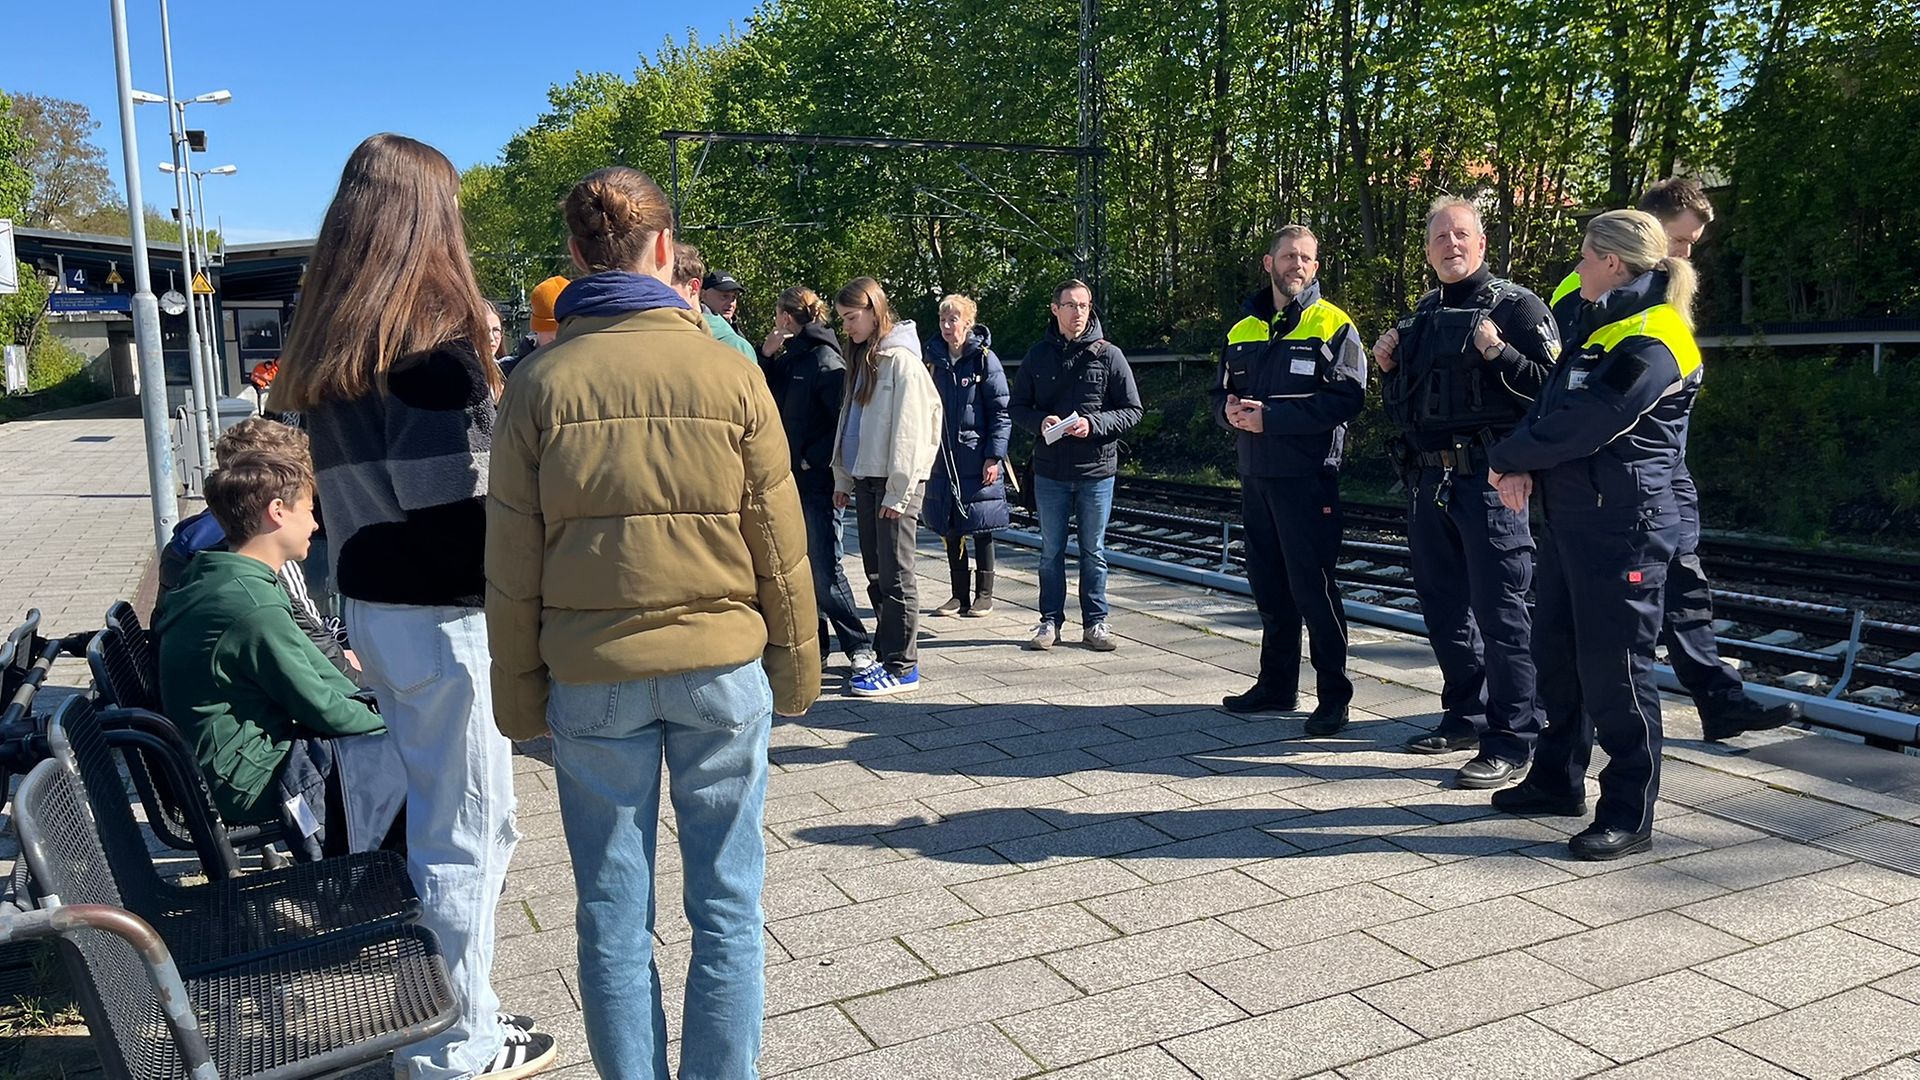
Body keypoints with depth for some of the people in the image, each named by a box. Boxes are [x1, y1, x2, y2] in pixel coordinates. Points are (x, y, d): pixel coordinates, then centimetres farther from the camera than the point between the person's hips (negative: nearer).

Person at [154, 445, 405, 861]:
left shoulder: (213, 578, 5)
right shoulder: (254, 608, -26)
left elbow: (306, 664, 13)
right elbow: (320, 708, -18)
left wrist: (362, 699, 9)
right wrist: (386, 720, -2)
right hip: (251, 780, -10)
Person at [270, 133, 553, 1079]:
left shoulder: (331, 339, 9)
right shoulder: (434, 337, -16)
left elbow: (365, 484, 11)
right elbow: (450, 502, -20)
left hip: (368, 604, 8)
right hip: (442, 612, -8)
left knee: (422, 813, 20)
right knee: (468, 831, 4)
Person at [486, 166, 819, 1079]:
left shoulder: (539, 386, -2)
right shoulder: (729, 375, -4)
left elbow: (512, 566, 0)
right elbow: (779, 547, -2)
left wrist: (521, 693, 9)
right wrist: (796, 668, 9)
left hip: (592, 678, 1)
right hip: (723, 669, 0)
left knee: (614, 911, 12)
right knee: (726, 906, 10)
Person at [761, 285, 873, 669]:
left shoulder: (825, 360, -12)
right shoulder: (788, 358, 14)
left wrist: (812, 460, -16)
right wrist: (766, 356, 6)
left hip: (819, 481, -8)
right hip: (793, 479, 9)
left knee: (825, 570, -6)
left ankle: (858, 646, 6)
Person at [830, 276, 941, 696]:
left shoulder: (901, 359, -11)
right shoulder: (862, 359, 16)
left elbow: (908, 429, -16)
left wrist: (897, 492, -18)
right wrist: (842, 478, 15)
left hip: (894, 483, -9)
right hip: (864, 480, 9)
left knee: (895, 576, -4)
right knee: (876, 574, 12)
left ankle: (902, 667, 2)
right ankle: (885, 656, 21)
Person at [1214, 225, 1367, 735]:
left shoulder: (1333, 326, -3)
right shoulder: (1242, 330, 15)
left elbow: (1347, 398, -15)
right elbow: (1221, 396, 20)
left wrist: (1270, 416, -19)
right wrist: (1230, 411, -5)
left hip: (1307, 477, -6)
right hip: (1255, 476, 6)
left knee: (1312, 585, -5)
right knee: (1269, 584, 12)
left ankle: (1334, 694, 4)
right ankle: (1277, 684, 24)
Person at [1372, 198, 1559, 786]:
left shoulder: (1516, 306, -3)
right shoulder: (1420, 317, 17)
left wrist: (1499, 354, -23)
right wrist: (1388, 369, 7)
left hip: (1488, 480, -7)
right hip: (1429, 482, 8)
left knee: (1500, 611, -5)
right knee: (1443, 607, 14)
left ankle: (1512, 741, 2)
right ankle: (1466, 716, 29)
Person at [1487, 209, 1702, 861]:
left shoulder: (1653, 342, -15)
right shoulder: (1607, 328, 17)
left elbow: (1584, 425, -20)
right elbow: (1551, 406, 14)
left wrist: (1508, 458, -5)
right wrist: (1524, 465, -5)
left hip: (1622, 523, -10)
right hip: (1571, 514, 10)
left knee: (1612, 668, -4)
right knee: (1557, 654, 16)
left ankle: (1629, 817, 7)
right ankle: (1557, 782, 30)